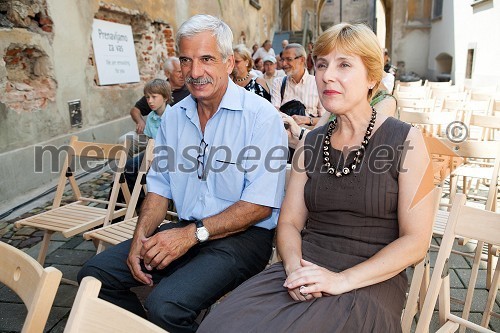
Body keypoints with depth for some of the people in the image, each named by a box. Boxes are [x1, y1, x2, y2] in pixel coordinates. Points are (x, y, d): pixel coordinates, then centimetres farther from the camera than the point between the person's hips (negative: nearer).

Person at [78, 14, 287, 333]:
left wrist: (193, 233, -20)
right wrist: (141, 237, -5)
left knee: (166, 304, -27)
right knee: (96, 274, -3)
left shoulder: (261, 115, -12)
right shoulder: (174, 116, 9)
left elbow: (261, 204, -16)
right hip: (187, 231, 6)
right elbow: (160, 187, 11)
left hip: (242, 236, -6)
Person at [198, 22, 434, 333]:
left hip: (370, 283, -3)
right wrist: (294, 266, -12)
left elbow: (415, 241, -7)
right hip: (305, 272, 4)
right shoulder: (313, 142, 10)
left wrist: (341, 280, -17)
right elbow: (289, 222, 9)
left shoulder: (406, 140, -3)